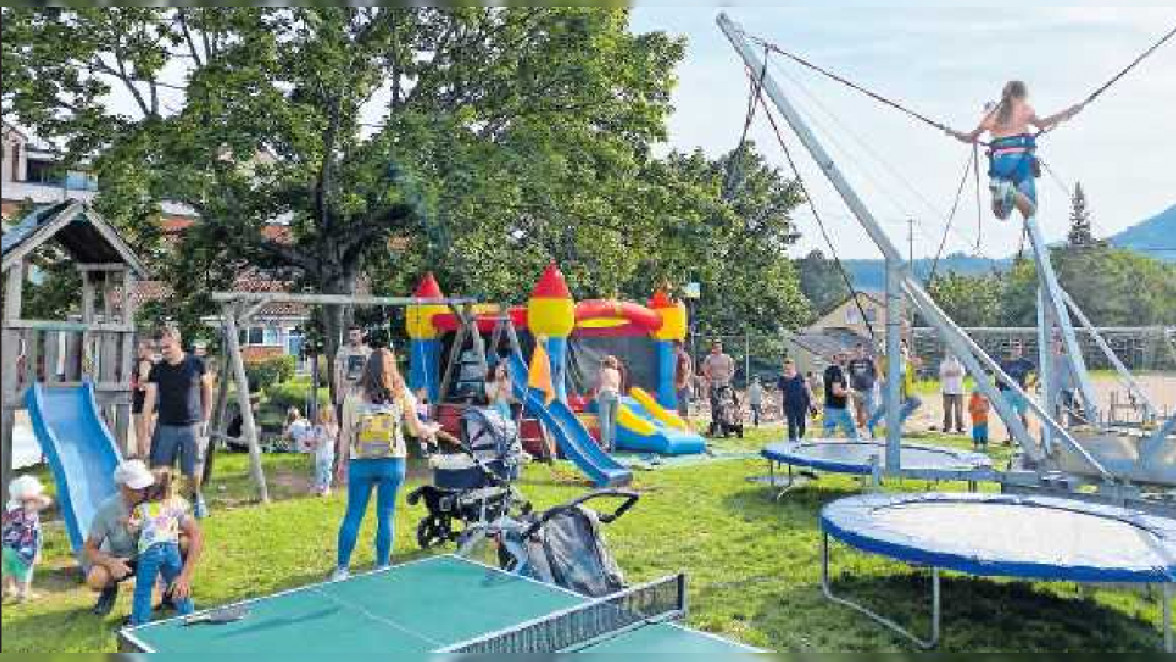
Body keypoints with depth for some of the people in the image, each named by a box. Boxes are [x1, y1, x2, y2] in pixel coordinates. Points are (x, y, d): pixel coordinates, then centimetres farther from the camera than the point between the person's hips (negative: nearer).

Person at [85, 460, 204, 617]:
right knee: (95, 579, -32)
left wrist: (185, 576, -41)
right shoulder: (107, 509, -24)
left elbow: (197, 534, -31)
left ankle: (172, 591, -2)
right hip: (120, 560, 0)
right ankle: (109, 590, 7)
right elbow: (89, 549, -13)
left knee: (186, 542, -29)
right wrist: (110, 562, -36)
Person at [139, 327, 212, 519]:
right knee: (158, 471, 3)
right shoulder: (157, 370, -1)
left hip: (191, 426, -1)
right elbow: (149, 400, -5)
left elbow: (207, 390, 7)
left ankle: (197, 499, 29)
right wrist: (143, 432, -10)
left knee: (192, 471, 5)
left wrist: (206, 419, 5)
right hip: (165, 427, 1)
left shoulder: (196, 364, -4)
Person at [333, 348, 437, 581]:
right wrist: (433, 429, 26)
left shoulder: (354, 395, -2)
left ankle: (342, 568, 12)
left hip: (360, 463, 0)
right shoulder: (402, 394, -2)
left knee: (352, 516, 7)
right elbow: (417, 430, 6)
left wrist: (341, 462, 11)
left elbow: (345, 433, 1)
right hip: (392, 463, 0)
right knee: (386, 516, 8)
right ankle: (382, 566, 16)